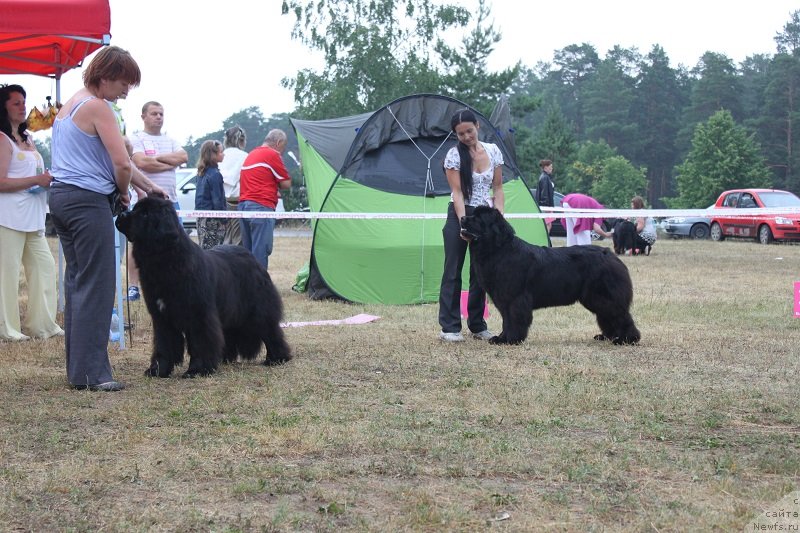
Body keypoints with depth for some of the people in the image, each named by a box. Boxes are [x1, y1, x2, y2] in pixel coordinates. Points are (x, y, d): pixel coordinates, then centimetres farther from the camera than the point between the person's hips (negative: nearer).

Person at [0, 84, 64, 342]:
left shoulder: (27, 139, 18)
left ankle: (42, 325, 15)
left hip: (32, 218, 9)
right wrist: (37, 180, -17)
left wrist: (49, 179, 9)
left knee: (44, 266, 8)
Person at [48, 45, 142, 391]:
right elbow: (122, 163, -18)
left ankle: (77, 368, 13)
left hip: (61, 196, 10)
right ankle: (91, 372, -9)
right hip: (89, 201, -10)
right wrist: (123, 193, 2)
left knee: (76, 281, 11)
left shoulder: (68, 105, 19)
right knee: (96, 286, -8)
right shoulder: (97, 107, -10)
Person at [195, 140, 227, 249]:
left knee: (204, 250, 12)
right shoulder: (215, 174, -14)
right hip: (212, 219, -9)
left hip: (201, 218, 9)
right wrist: (223, 219, -10)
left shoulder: (202, 172, 11)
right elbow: (217, 199, -15)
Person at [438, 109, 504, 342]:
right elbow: (457, 192, -12)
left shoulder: (493, 152, 1)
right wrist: (464, 223, -22)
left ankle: (477, 325, 14)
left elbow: (498, 188, 7)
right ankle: (449, 327, -1)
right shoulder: (454, 155, -9)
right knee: (453, 271, -3)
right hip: (459, 215, -3)